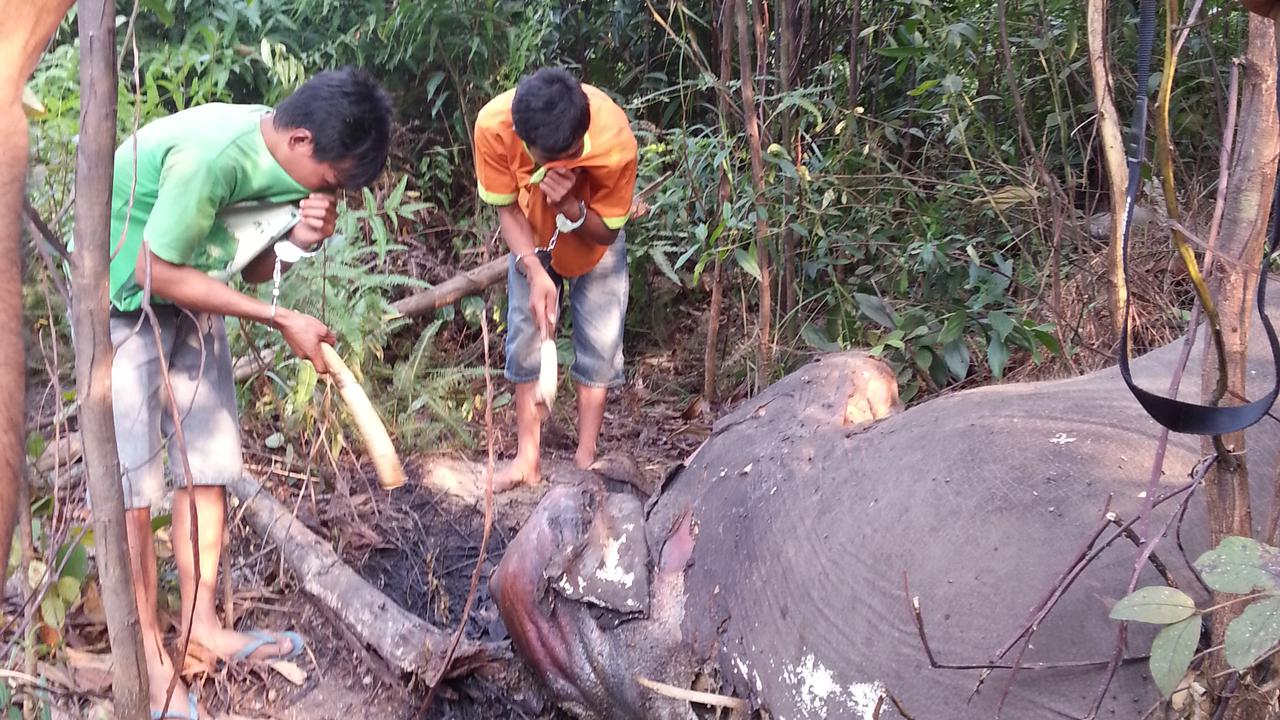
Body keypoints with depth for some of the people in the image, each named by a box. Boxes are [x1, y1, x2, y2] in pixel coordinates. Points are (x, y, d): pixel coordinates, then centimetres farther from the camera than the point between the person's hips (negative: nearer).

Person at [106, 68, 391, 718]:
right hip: (123, 303, -7)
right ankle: (150, 653, 9)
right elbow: (156, 272, -26)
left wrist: (297, 239, -23)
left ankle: (201, 622, 22)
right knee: (131, 485, -3)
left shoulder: (280, 151, -9)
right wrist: (281, 321, -23)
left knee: (207, 463, 9)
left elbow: (252, 268, 0)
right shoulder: (209, 156, -34)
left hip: (188, 303, 8)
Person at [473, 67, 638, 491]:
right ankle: (529, 457, 6)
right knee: (526, 336, -2)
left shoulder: (616, 143, -40)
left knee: (601, 341, -4)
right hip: (531, 237, 1)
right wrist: (535, 272, -33)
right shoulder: (493, 125, -37)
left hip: (592, 238, -1)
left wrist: (570, 207, -45)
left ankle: (586, 460, 6)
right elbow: (506, 207, -20)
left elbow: (607, 232, -24)